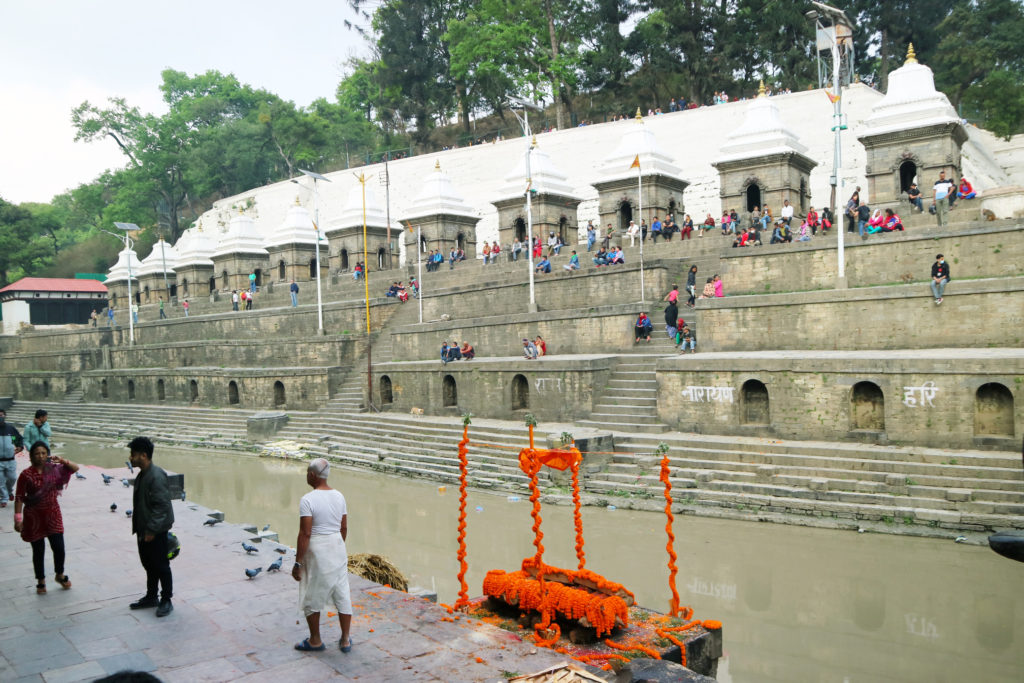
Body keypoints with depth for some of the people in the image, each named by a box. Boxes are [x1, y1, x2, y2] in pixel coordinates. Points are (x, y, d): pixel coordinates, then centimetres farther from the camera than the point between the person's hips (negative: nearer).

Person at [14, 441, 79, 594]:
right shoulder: (26, 474, -12)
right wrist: (18, 519, -13)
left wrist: (63, 461, -15)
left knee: (59, 548, 2)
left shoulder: (54, 469, -3)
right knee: (38, 551, 9)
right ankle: (41, 581, 27)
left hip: (52, 514, 3)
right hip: (34, 517, -2)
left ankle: (60, 574, 28)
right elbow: (19, 498, -10)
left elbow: (75, 468, 4)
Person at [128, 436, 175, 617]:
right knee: (148, 564, 19)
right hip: (144, 529, 10)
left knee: (161, 566, 2)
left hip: (156, 532, -10)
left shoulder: (156, 476, -22)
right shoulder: (142, 475, 9)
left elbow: (161, 505, -25)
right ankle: (151, 597, 33)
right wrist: (139, 529, 19)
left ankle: (166, 601, 13)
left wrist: (152, 530, -23)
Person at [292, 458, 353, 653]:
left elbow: (305, 533, -18)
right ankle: (345, 640, 20)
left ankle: (315, 640, 24)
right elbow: (344, 528, 10)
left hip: (316, 550, -6)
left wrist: (298, 563, -13)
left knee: (311, 597, 12)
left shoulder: (308, 500, -17)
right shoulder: (339, 496, 3)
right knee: (342, 594, 12)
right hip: (338, 548, 6)